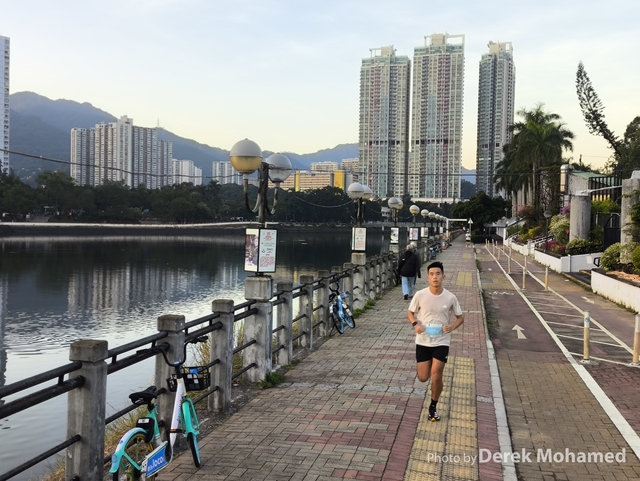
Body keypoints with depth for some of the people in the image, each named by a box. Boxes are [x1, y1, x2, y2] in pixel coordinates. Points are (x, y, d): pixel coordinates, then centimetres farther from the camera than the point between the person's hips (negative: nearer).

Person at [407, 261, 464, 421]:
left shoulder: (450, 298, -10)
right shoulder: (420, 295, -11)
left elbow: (460, 317, 4)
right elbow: (410, 313, 5)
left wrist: (452, 327, -16)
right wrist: (415, 324, -16)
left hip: (441, 342, -1)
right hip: (423, 341, 1)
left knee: (436, 377, -5)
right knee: (423, 378, 6)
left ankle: (433, 407, 20)